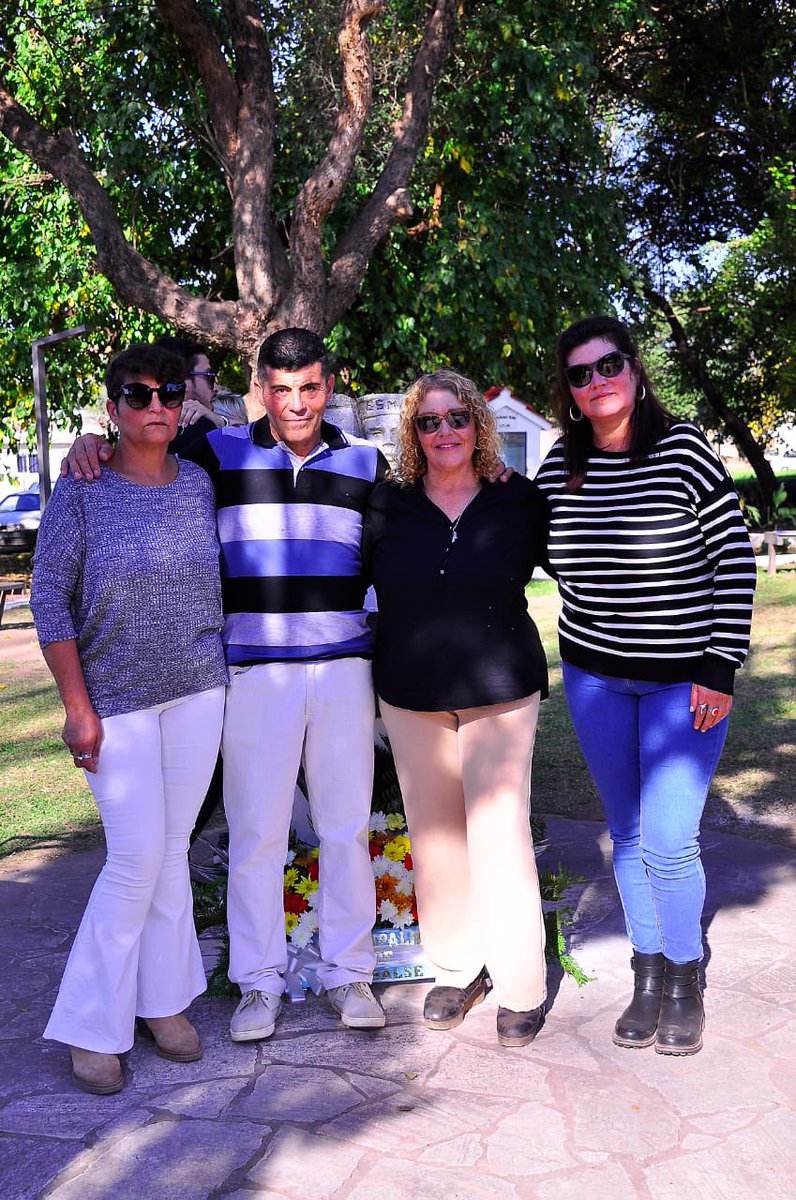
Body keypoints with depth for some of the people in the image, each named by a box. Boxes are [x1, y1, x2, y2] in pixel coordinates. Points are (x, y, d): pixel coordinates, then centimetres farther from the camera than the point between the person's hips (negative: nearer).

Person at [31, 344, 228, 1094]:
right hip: (116, 699, -3)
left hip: (197, 693, 4)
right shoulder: (81, 491, -7)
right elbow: (48, 599, -8)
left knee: (173, 848, 9)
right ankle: (92, 1024, 12)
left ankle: (162, 1000, 24)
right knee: (137, 855, -5)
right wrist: (78, 707, -11)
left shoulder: (200, 484, 4)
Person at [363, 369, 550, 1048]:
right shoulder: (388, 507, 2)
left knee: (500, 833, -4)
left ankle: (522, 986, 11)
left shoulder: (519, 502, 0)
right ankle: (457, 967, 27)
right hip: (409, 695, 2)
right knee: (434, 833, 10)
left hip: (499, 690, -2)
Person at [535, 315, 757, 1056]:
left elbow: (735, 558, -10)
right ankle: (647, 979, 28)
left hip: (682, 678, -4)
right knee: (628, 835, 12)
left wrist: (720, 668, -13)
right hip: (594, 675, 4)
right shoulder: (559, 466, 0)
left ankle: (685, 983, 18)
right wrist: (589, 629, 10)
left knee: (668, 841, -5)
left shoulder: (683, 451, -11)